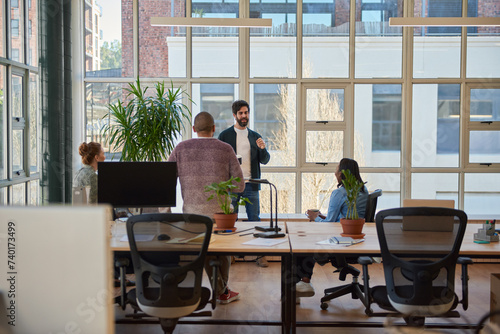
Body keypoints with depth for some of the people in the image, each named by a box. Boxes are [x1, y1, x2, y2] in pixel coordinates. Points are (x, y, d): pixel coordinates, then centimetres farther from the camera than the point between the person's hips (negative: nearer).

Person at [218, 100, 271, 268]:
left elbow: (264, 160, 8)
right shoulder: (225, 135, 3)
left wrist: (262, 148, -12)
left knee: (254, 219, 2)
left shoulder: (255, 136, 12)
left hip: (251, 184, 2)